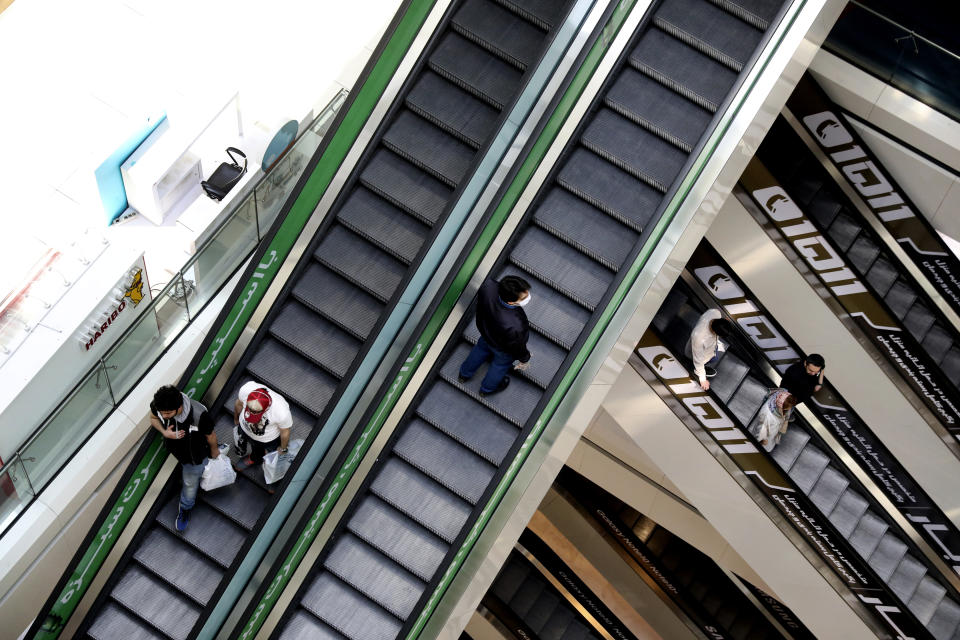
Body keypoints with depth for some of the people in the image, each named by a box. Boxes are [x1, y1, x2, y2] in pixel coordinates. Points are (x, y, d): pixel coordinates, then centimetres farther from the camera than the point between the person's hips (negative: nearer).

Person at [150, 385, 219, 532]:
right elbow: (153, 418, -8)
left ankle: (184, 509, 53)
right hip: (175, 449, 3)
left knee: (190, 484, 22)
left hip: (194, 456, -3)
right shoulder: (157, 405, -35)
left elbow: (211, 435, -22)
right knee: (183, 466, 36)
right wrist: (164, 432, -30)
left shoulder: (199, 415, -46)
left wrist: (214, 451, -1)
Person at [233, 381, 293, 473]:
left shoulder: (282, 412, -46)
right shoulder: (246, 389, -39)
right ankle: (254, 458, 68)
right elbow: (239, 403, -12)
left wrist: (283, 449, -2)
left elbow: (285, 432, -22)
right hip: (245, 428, 2)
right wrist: (236, 419, 9)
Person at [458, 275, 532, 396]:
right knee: (501, 364, 31)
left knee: (482, 348, 37)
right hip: (504, 349, -4)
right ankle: (487, 389, 62)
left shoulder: (488, 286, -38)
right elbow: (517, 347, -25)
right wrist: (524, 359, -2)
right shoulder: (516, 327, -47)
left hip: (485, 330, 4)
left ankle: (465, 374, 65)